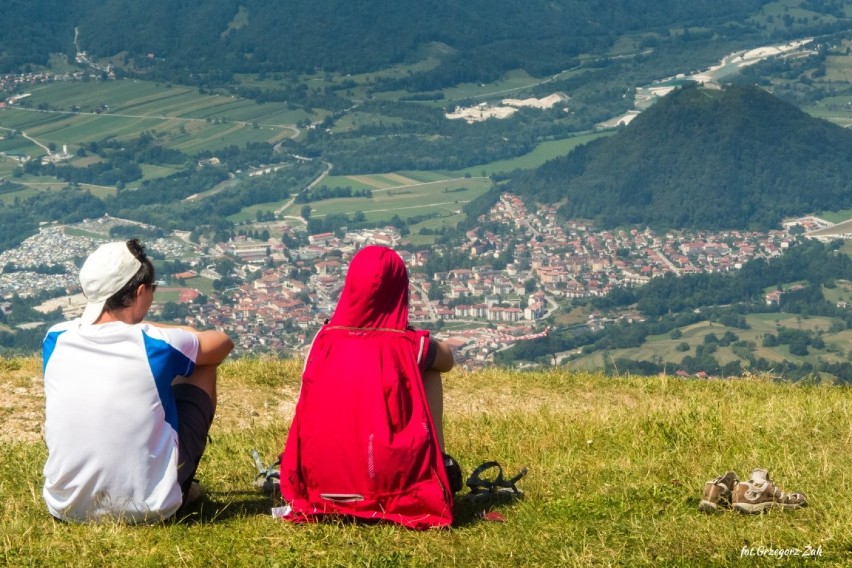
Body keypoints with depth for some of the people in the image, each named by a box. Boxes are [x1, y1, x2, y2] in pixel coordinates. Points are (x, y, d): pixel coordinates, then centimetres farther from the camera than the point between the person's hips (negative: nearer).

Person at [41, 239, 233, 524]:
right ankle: (179, 489, 28)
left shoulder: (55, 340, -3)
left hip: (66, 507, 4)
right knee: (203, 367, 13)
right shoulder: (155, 345, -11)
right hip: (145, 510, -4)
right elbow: (223, 342, 12)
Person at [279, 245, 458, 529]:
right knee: (430, 371, 17)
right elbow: (448, 359, 18)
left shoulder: (325, 340, 2)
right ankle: (440, 468, 16)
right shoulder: (408, 345, -4)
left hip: (322, 482, 3)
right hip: (394, 482, -3)